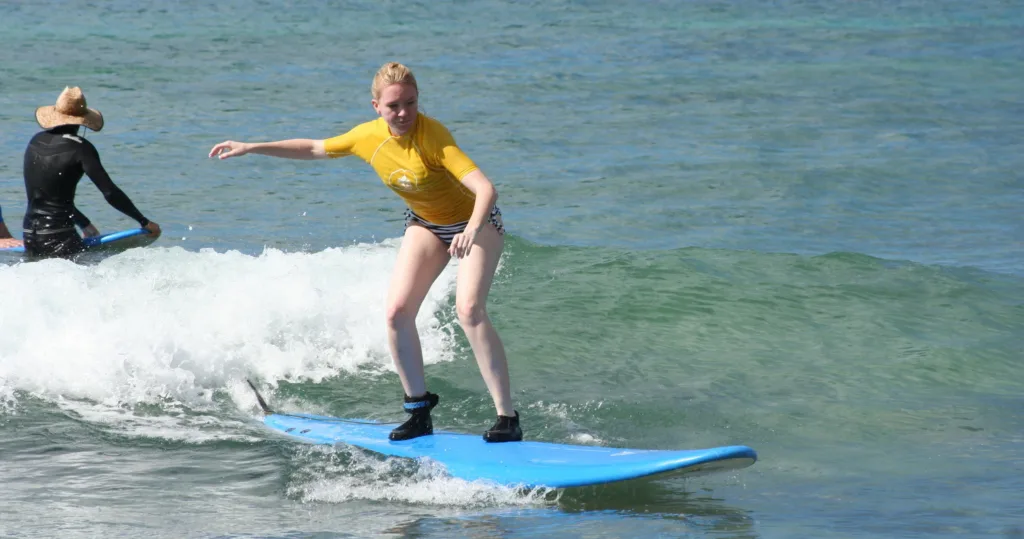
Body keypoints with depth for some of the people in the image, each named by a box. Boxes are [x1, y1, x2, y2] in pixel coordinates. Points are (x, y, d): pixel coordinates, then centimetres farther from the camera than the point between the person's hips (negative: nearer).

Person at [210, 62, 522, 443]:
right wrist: (252, 148, 4)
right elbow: (315, 149, 6)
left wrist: (472, 230, -59)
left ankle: (507, 417, -23)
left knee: (469, 309, -25)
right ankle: (419, 410, 4)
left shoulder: (431, 135, -32)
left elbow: (485, 188, -41)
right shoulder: (369, 137, -13)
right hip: (424, 225, 6)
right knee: (397, 310, -10)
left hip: (474, 222, -6)